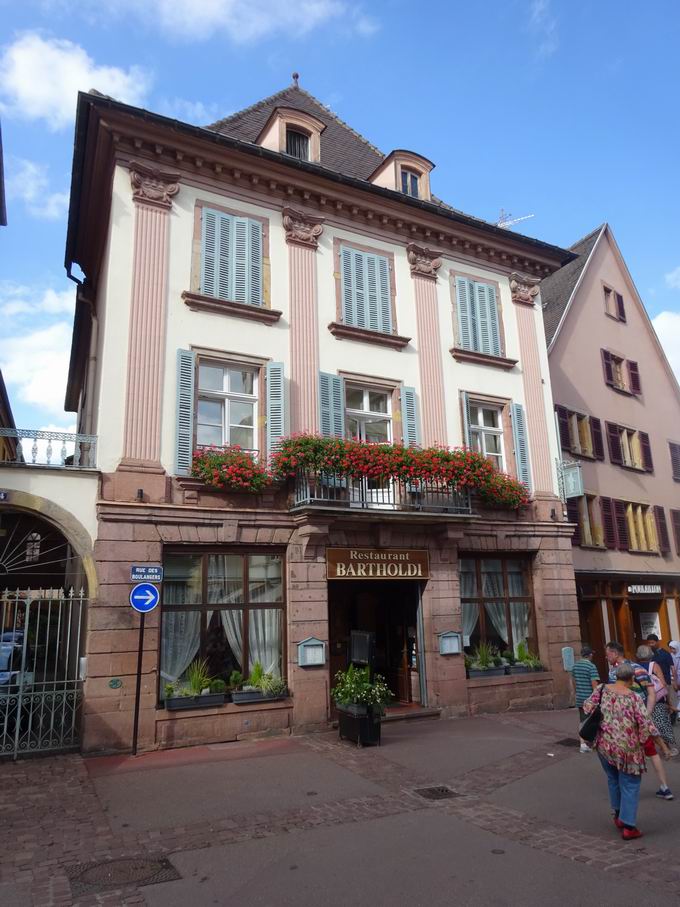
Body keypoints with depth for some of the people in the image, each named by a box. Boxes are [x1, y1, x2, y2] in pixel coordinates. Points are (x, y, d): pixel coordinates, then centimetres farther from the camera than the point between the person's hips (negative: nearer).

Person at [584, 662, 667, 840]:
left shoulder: (602, 690, -5)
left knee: (613, 779, 25)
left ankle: (618, 815, 36)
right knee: (630, 785, 9)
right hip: (627, 748, -4)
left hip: (604, 745, 5)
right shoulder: (633, 697, -17)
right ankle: (628, 827, 13)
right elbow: (645, 723, -18)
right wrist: (657, 738, -1)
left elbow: (587, 707, 3)